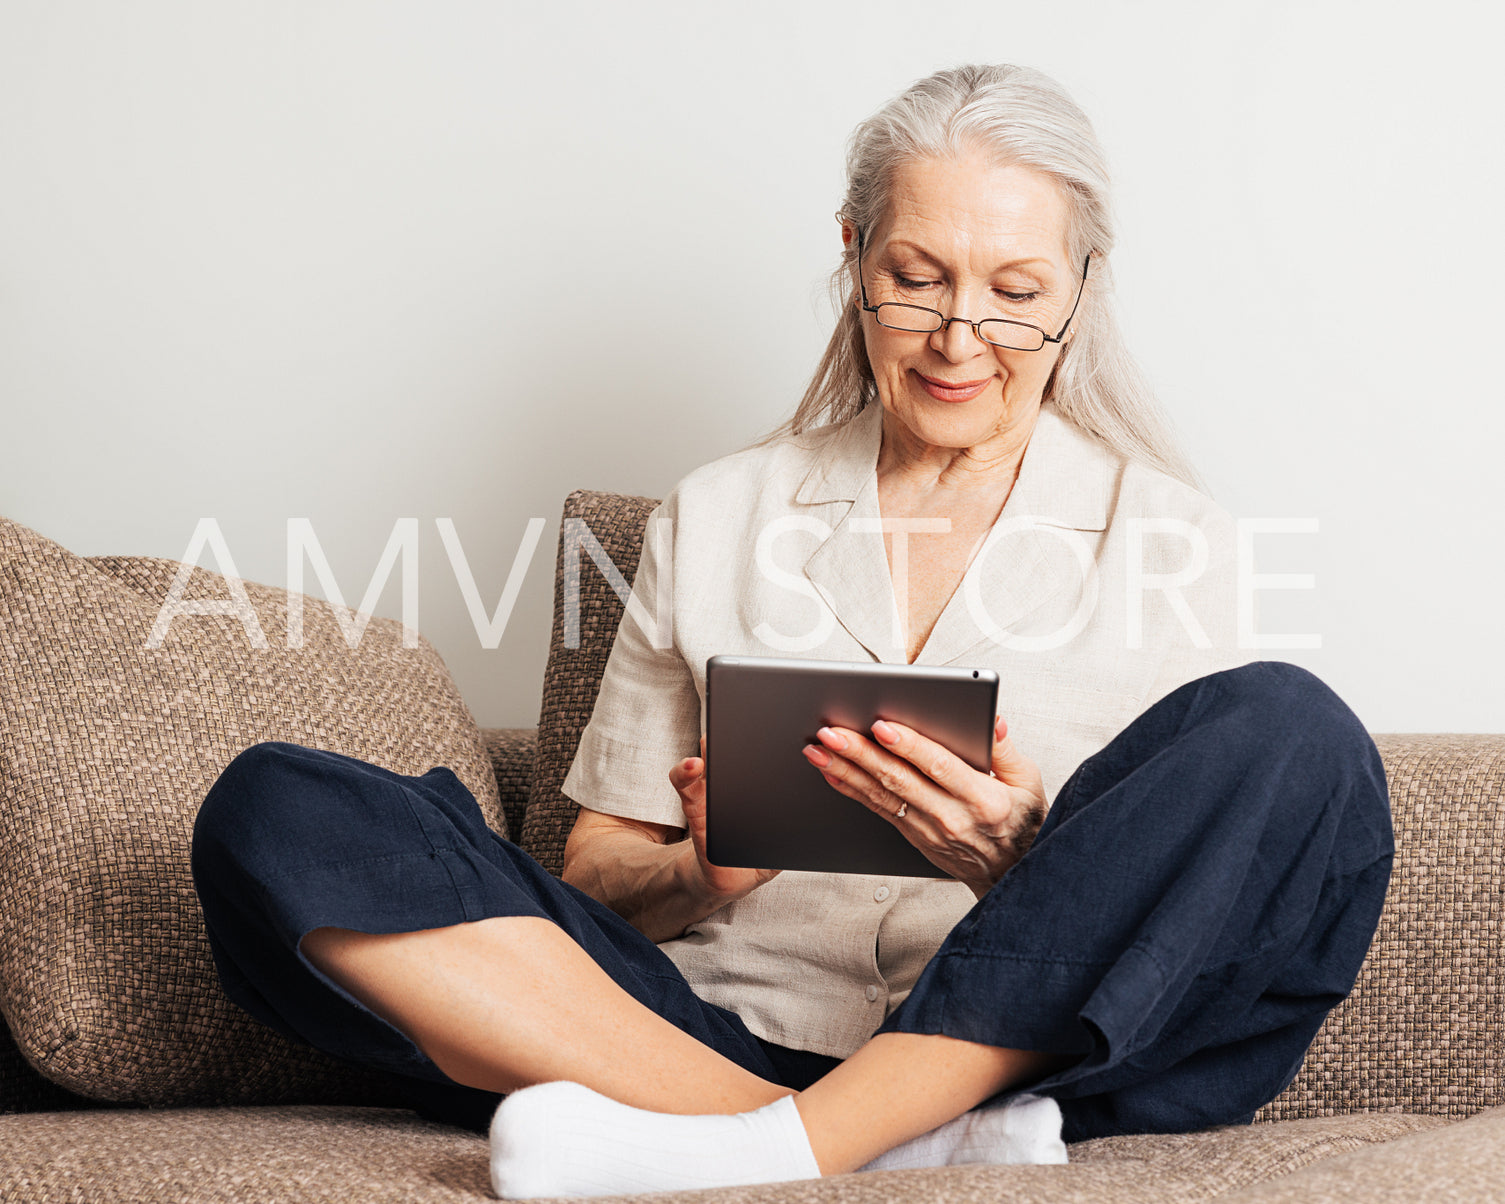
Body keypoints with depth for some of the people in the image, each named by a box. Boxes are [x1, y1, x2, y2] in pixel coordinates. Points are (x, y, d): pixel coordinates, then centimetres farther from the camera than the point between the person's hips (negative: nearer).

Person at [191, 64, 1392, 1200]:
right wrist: (698, 876, -8)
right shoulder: (717, 516, 16)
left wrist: (1025, 863, -16)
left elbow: (1180, 919, 6)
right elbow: (594, 876, 16)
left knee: (1287, 732, -27)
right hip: (721, 1032, 2)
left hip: (1024, 1049, -1)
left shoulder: (1169, 536, 11)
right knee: (275, 813, -18)